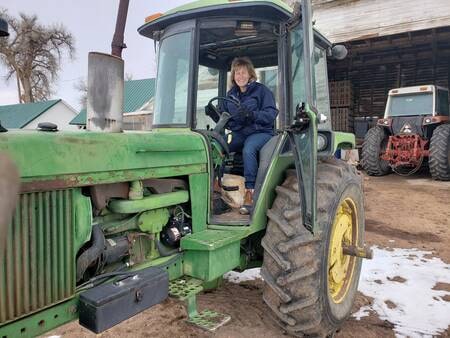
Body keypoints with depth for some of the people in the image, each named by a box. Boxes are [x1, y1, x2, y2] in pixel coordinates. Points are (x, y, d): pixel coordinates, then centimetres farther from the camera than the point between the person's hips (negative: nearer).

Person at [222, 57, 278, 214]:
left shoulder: (261, 90, 1)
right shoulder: (230, 94, 18)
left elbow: (271, 113, -10)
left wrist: (252, 114, -26)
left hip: (260, 132, -5)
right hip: (238, 134, 5)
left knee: (248, 149, -38)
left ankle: (250, 192, -31)